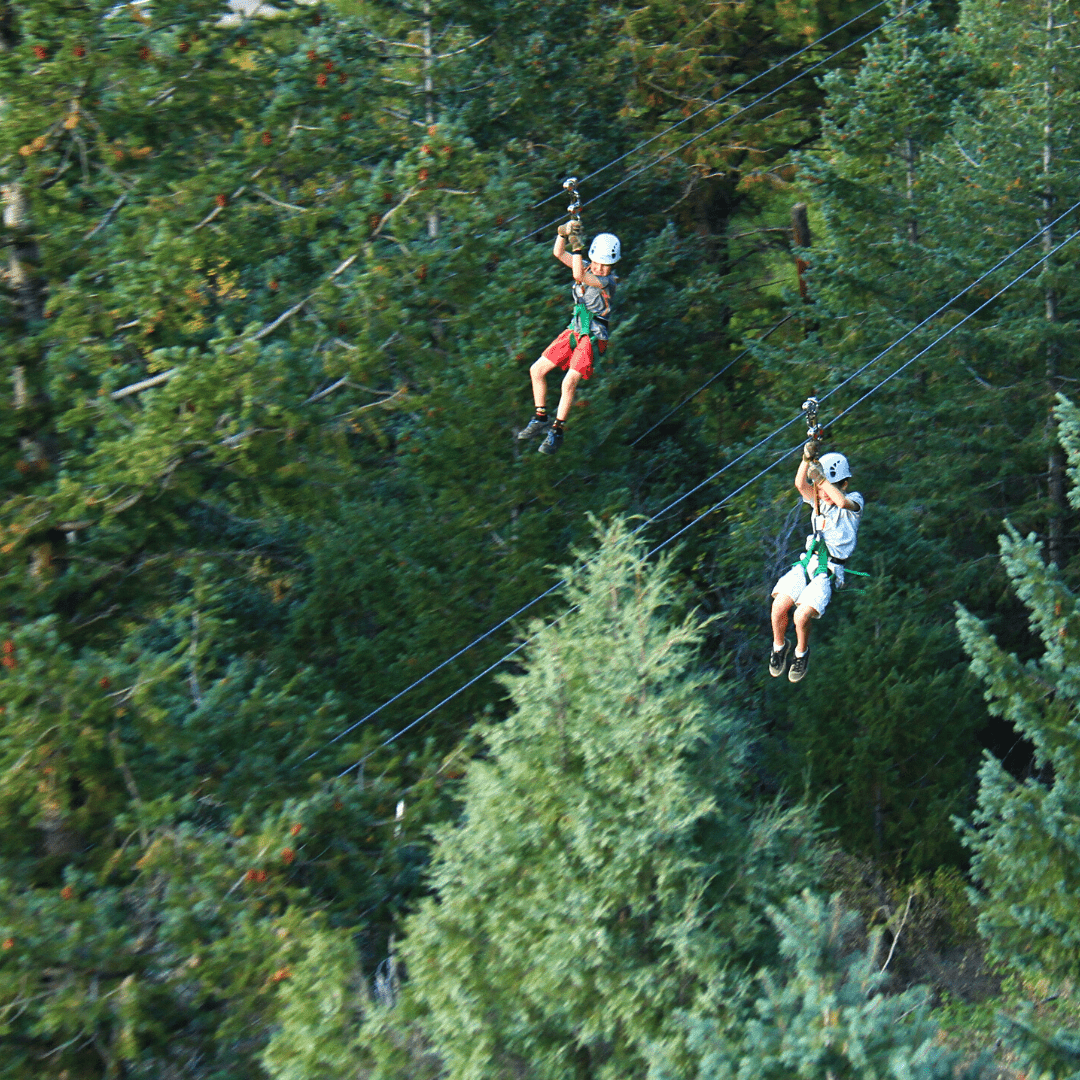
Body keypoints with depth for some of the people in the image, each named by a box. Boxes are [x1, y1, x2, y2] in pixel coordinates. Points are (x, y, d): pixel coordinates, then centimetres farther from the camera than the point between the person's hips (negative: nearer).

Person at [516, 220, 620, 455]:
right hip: (574, 331, 8)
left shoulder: (608, 281, -16)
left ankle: (557, 431, -10)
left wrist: (577, 245, -32)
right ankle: (540, 420, 17)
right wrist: (563, 233, -14)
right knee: (537, 371, 5)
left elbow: (579, 277, -31)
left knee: (569, 382, -22)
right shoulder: (587, 268, 5)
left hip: (593, 337, -8)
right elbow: (558, 253, 3)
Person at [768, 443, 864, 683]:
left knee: (802, 615, -24)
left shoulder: (854, 501, -3)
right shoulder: (819, 499, 11)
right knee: (779, 605, -18)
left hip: (829, 571, -5)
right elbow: (800, 484, -8)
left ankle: (802, 652, 7)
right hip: (808, 562, 5)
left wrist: (821, 476, -32)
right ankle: (779, 645, 11)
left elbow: (843, 502, -28)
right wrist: (807, 459, -23)